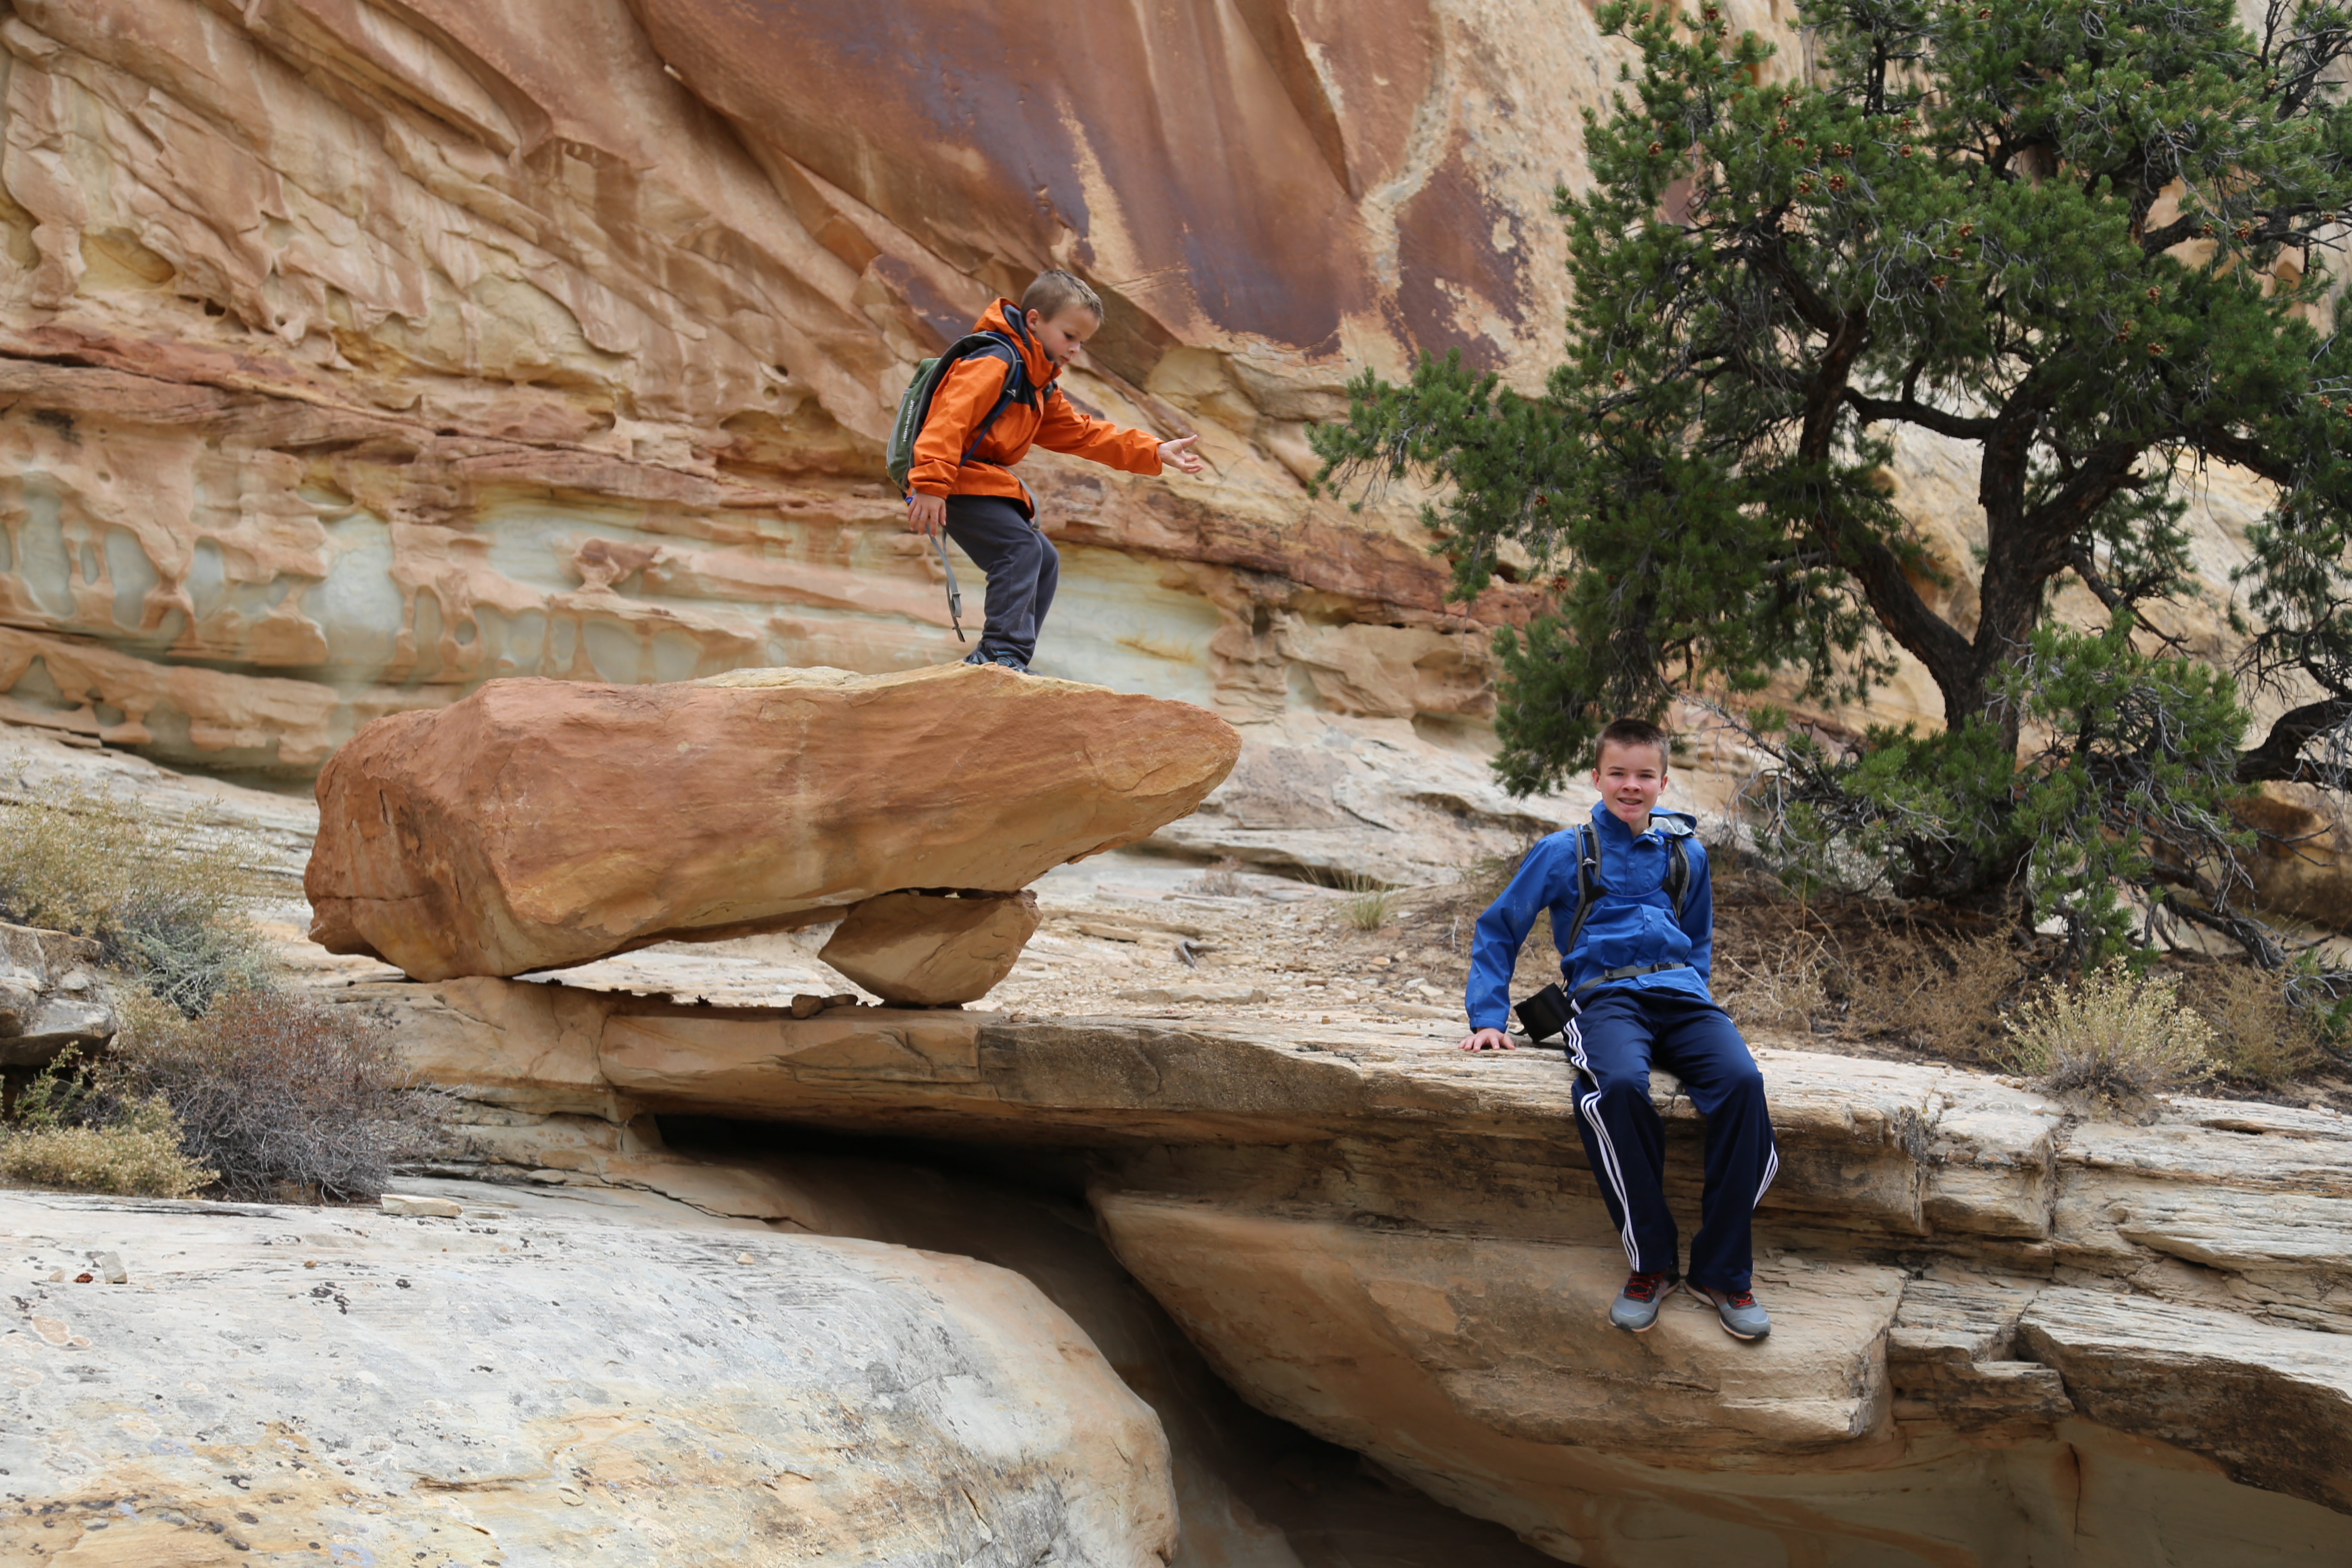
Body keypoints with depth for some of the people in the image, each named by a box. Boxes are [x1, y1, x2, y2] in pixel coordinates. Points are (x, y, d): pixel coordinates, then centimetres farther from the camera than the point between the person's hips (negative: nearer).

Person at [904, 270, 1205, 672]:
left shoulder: (1041, 388, 21)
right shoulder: (994, 363, -14)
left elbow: (1082, 433, 23)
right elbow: (951, 420, -26)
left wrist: (1155, 452, 16)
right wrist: (930, 484, -37)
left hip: (986, 483, 11)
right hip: (956, 486, -11)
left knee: (1045, 562, 14)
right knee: (1021, 548, -24)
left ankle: (991, 659, 16)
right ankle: (1003, 652, -27)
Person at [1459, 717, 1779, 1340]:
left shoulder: (1686, 855, 19)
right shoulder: (1564, 854, 10)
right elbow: (1498, 930, 15)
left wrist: (1692, 986, 15)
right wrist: (1489, 1018, 6)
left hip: (1679, 992, 3)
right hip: (1605, 996, -3)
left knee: (1741, 1081, -31)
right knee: (1621, 1087, -39)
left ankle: (1723, 1269, -23)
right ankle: (1652, 1263, -25)